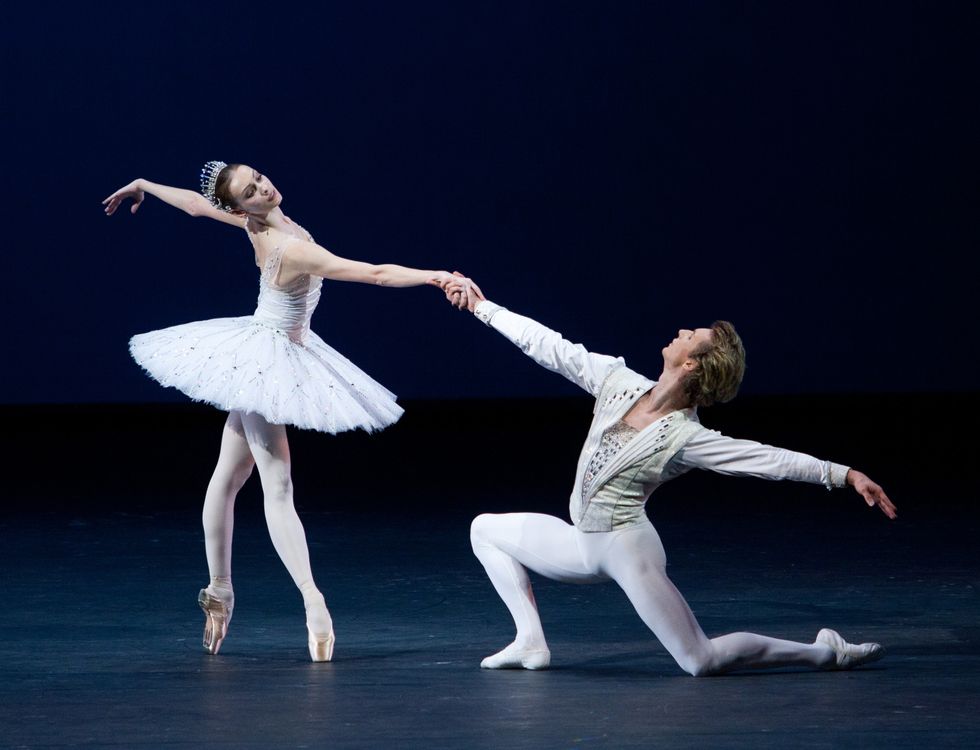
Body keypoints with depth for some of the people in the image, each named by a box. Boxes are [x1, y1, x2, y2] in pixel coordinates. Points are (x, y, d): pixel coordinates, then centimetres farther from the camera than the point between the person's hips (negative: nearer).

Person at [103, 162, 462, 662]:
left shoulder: (257, 224, -4)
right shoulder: (294, 249, -28)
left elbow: (197, 204, 14)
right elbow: (376, 274, -34)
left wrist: (143, 185, 30)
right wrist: (436, 276, -34)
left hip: (257, 361, 10)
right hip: (266, 362, -9)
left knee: (228, 477, 14)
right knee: (278, 489, -17)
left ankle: (219, 591, 23)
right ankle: (313, 603, -23)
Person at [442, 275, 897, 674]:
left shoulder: (687, 438, -19)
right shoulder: (618, 381, -4)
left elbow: (774, 460, -22)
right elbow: (550, 347, 3)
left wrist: (846, 476, -31)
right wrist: (482, 306, 7)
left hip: (625, 546, -7)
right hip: (585, 544, 8)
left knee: (700, 661, -12)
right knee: (485, 529, 14)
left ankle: (826, 652, 2)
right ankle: (530, 642, 7)